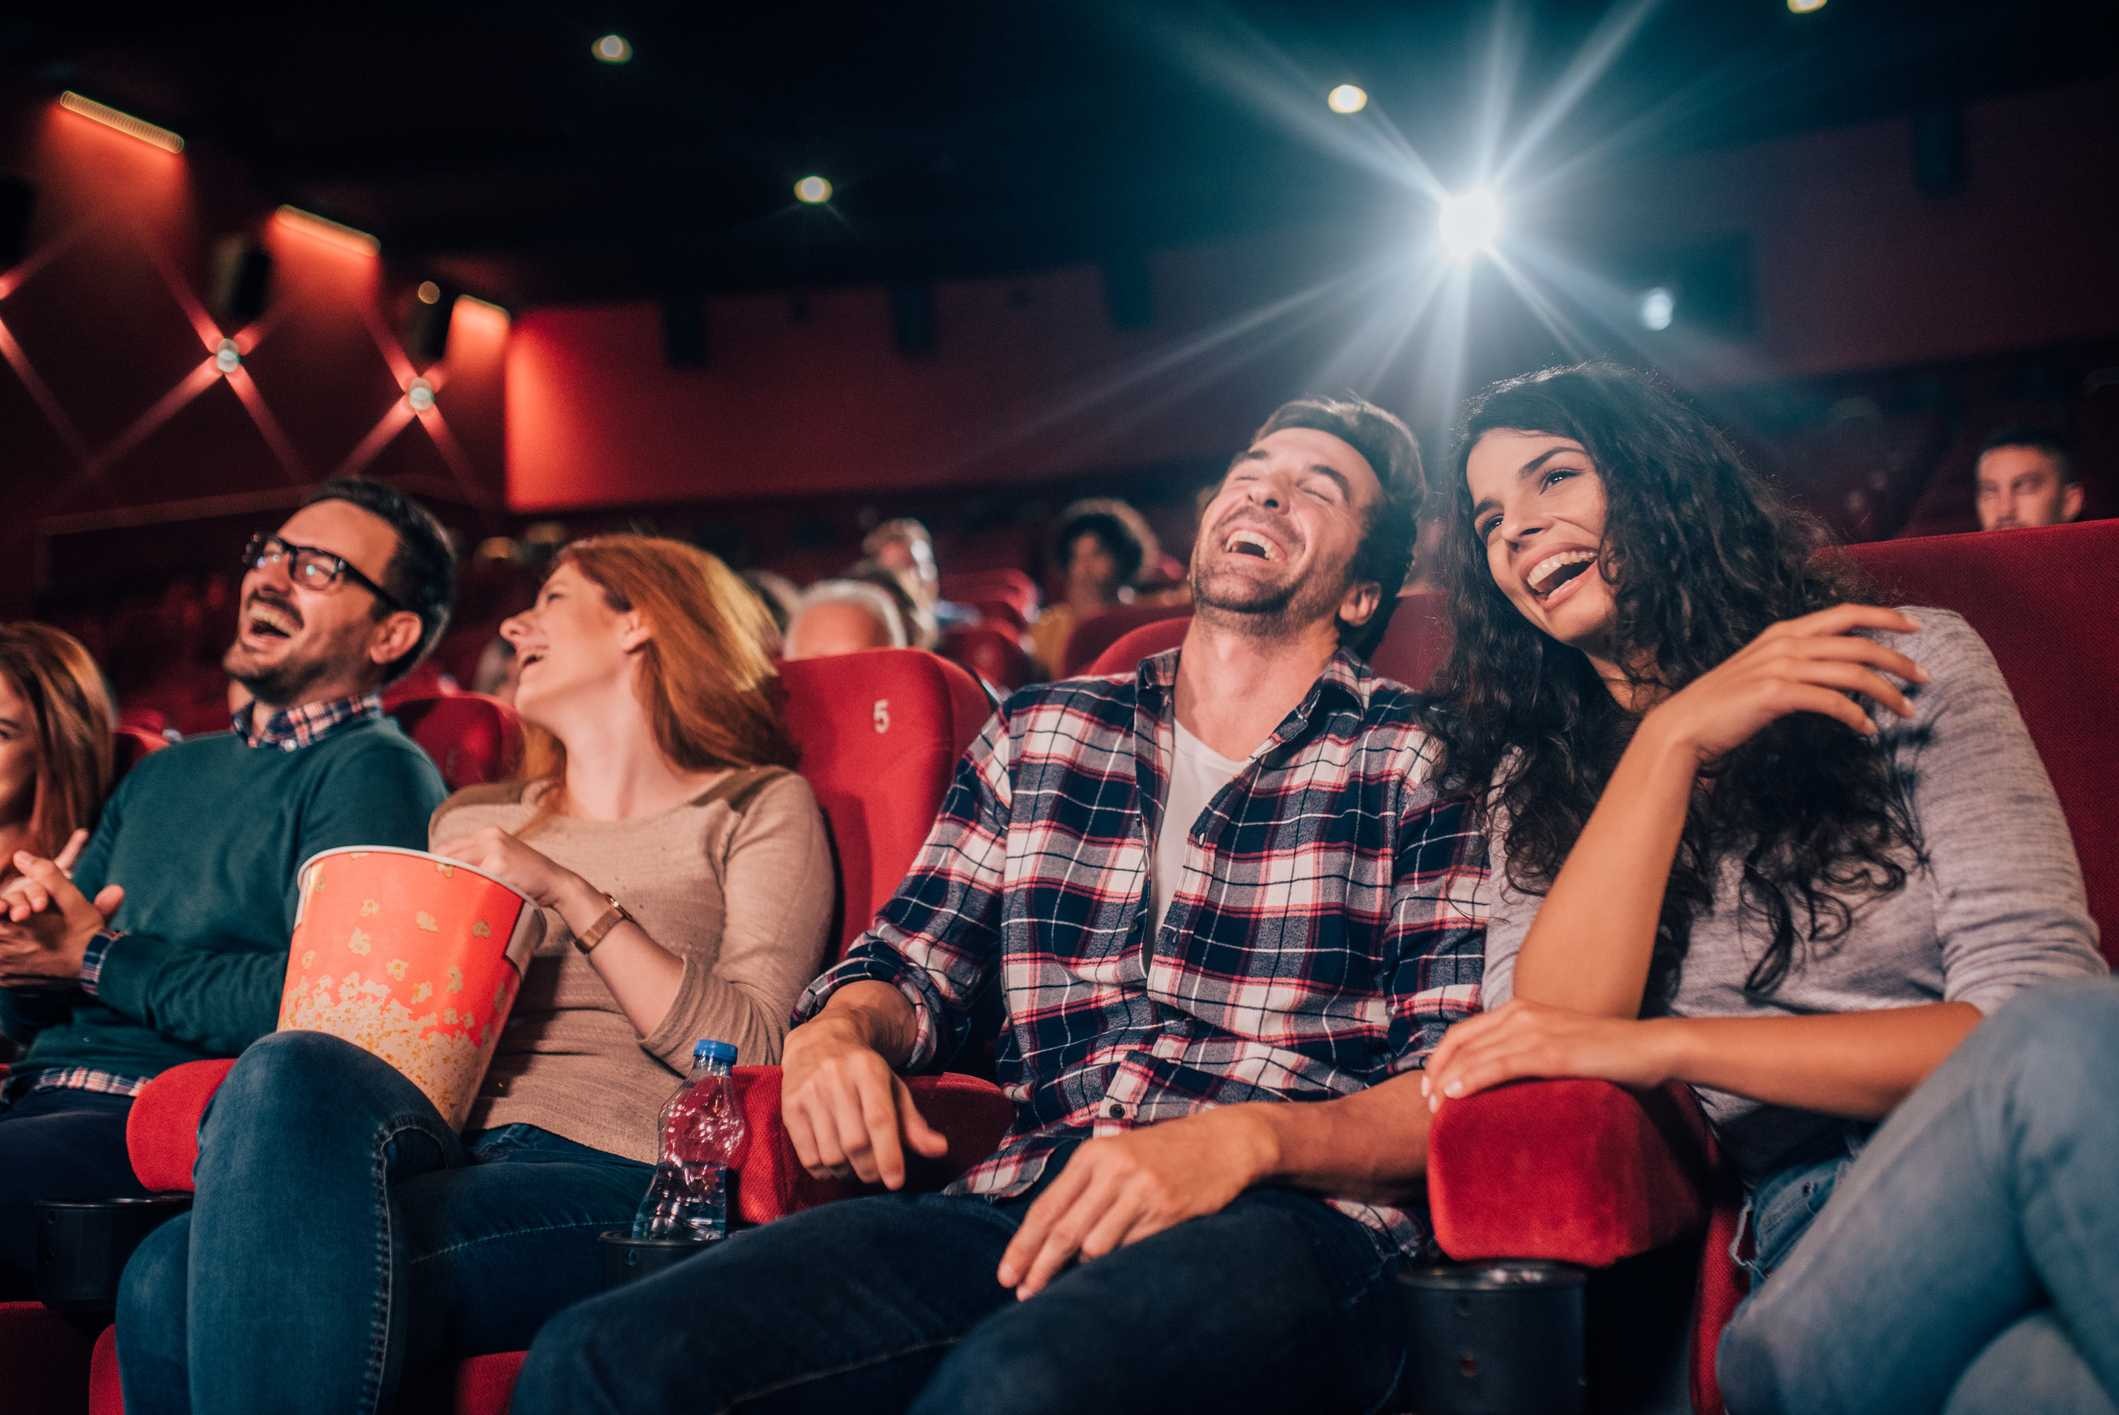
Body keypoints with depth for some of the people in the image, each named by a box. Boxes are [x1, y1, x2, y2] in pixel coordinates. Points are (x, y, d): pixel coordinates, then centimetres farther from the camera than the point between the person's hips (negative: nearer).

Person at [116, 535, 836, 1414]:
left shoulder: (758, 808, 11)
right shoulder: (473, 820, 28)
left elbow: (753, 1053, -4)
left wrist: (573, 896, -7)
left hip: (610, 1177, -4)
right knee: (165, 1279, -28)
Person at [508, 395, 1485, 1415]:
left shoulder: (1422, 763, 8)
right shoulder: (1038, 733, 21)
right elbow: (912, 964, 24)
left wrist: (1245, 1137, -18)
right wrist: (836, 1034, -1)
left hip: (1287, 1216, -4)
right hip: (1022, 1203, 5)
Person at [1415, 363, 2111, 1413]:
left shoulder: (1907, 664, 8)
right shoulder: (1537, 784, 15)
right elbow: (1550, 1039, -3)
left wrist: (1667, 1047, -10)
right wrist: (1670, 742, -8)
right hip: (1817, 1232, -2)